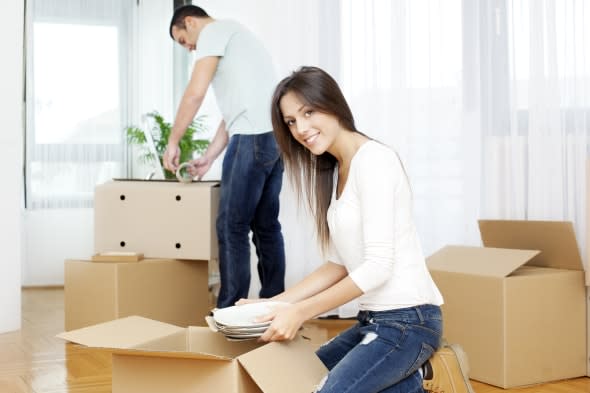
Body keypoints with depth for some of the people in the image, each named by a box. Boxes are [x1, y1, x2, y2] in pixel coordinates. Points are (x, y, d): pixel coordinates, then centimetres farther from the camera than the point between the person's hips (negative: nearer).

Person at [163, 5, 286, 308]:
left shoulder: (214, 30, 2)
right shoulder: (232, 36, 30)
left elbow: (195, 93, -9)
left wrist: (173, 141, -1)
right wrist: (208, 157, 21)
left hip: (254, 136, -9)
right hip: (274, 135, 9)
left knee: (232, 227, -4)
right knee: (266, 226, 11)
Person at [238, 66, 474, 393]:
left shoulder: (372, 159, -16)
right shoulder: (333, 171, 12)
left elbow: (377, 267, -21)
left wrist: (300, 312, -18)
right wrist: (273, 303, 6)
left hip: (406, 319, -10)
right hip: (374, 319, 10)